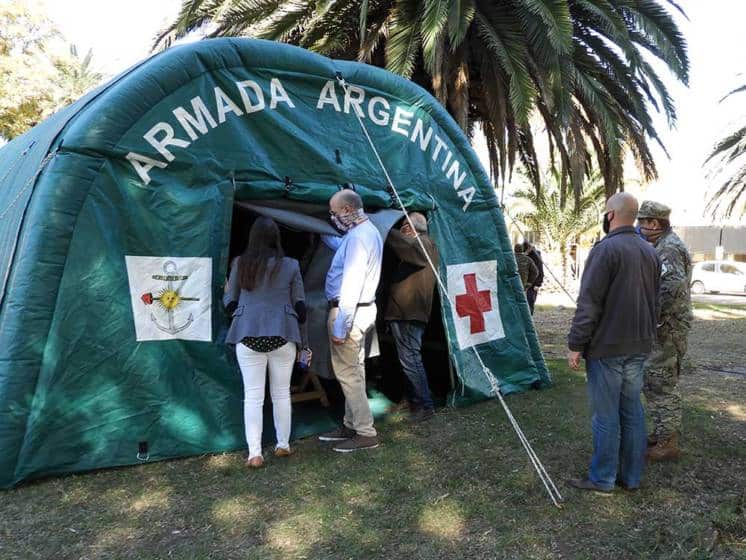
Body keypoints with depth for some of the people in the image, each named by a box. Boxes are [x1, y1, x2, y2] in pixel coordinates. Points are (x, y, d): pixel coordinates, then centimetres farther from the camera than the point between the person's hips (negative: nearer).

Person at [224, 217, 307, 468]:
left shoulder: (240, 264, 2)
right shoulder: (290, 265, 1)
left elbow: (229, 301, 10)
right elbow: (300, 305, 6)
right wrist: (297, 326, 22)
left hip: (248, 335, 0)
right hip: (282, 334, 0)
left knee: (253, 396, 4)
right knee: (281, 393, 13)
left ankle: (255, 454, 5)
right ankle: (283, 445, 24)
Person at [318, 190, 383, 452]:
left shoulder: (358, 237, -20)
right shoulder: (368, 231, 12)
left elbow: (351, 287, -24)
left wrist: (340, 327, -23)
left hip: (349, 312, -11)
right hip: (362, 310, 11)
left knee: (347, 372, -3)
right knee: (353, 371, 16)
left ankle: (366, 433, 4)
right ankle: (352, 425, 27)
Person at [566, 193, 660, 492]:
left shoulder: (606, 248, -15)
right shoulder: (649, 251, 10)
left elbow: (589, 302, -18)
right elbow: (654, 300, 17)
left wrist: (576, 344, -13)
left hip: (607, 347, -8)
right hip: (639, 347, 8)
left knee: (606, 415, 2)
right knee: (632, 411, 15)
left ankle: (602, 479, 13)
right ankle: (631, 476, 24)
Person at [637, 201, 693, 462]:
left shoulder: (669, 248, -18)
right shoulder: (663, 246, 14)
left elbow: (672, 287, -32)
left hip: (666, 327, -10)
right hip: (664, 327, 10)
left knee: (661, 384, -3)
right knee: (656, 381, 18)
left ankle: (668, 443, 6)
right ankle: (662, 432, 30)